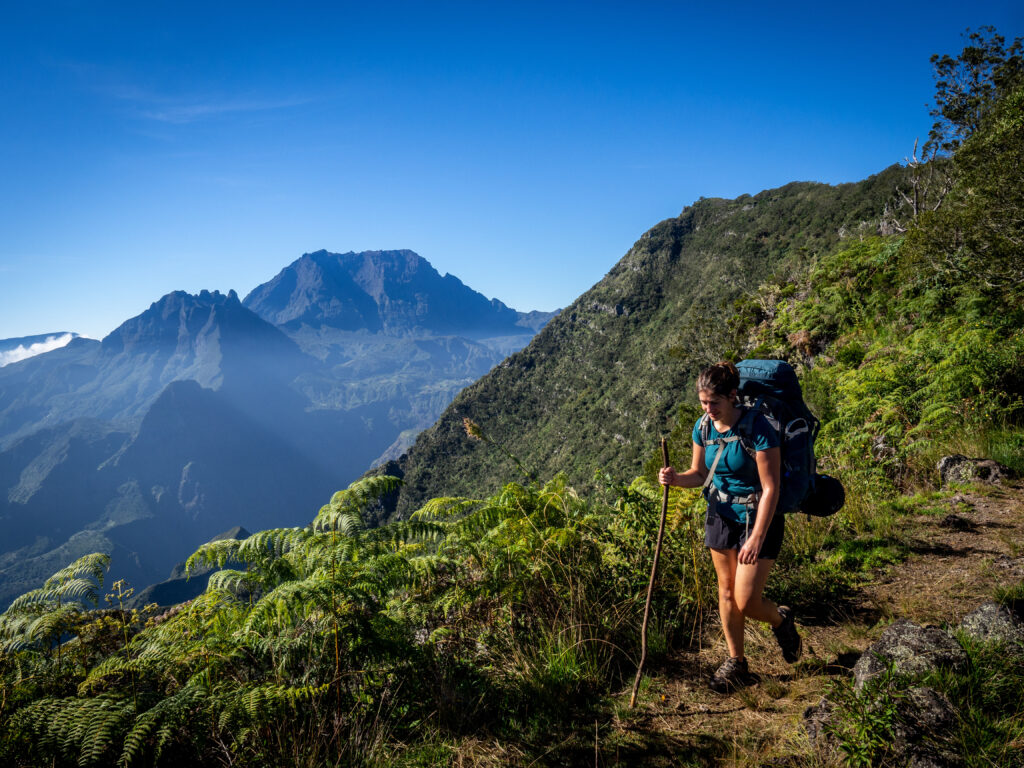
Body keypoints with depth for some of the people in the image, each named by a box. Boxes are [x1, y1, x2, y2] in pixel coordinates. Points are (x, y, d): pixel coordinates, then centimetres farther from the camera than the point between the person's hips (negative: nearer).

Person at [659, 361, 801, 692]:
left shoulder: (758, 429, -23)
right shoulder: (703, 427, -4)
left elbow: (770, 488, -21)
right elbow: (699, 474, 8)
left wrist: (756, 538, -23)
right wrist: (676, 478, -15)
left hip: (757, 517, -5)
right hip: (721, 514, 6)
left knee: (746, 602, -5)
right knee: (727, 592, 13)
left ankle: (781, 619, 30)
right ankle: (736, 662, 31)